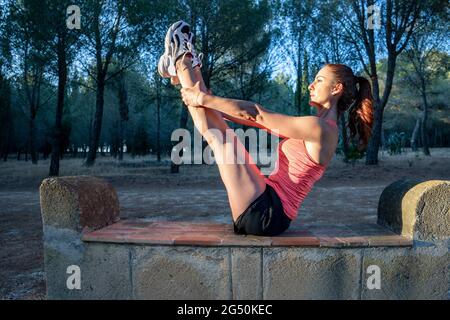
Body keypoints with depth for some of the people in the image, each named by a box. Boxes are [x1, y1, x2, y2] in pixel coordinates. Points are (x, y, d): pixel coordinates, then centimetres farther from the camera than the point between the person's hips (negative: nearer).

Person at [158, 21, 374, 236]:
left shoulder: (320, 128, -14)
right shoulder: (315, 129, 16)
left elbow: (257, 114, -14)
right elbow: (262, 120, 17)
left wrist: (205, 99, -7)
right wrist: (211, 105, 17)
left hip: (264, 214, -9)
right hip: (267, 212, 9)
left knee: (219, 135, -8)